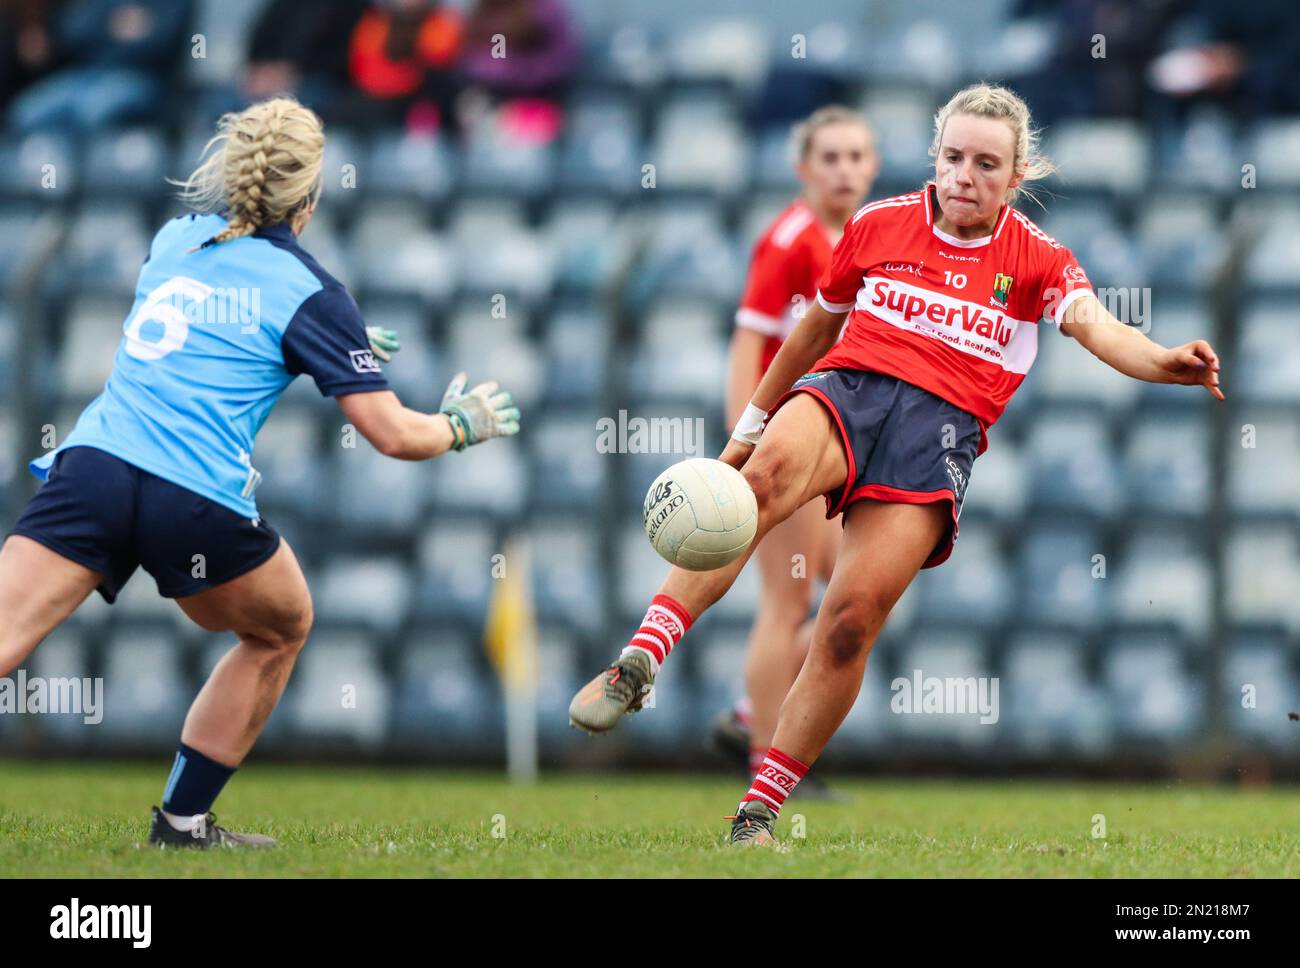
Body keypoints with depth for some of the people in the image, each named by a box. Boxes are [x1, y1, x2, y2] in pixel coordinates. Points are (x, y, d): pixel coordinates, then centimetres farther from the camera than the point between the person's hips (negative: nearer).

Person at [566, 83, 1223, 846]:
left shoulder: (1037, 259, 9)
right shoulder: (878, 224, 15)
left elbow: (1097, 326, -10)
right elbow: (818, 325, 29)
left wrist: (1161, 362, -32)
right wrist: (753, 421, 33)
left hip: (943, 426, -1)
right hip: (848, 386, 1)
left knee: (854, 617, -18)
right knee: (771, 471, -37)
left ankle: (757, 815, -9)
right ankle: (639, 662, -45)